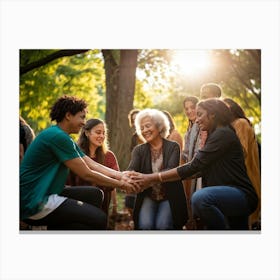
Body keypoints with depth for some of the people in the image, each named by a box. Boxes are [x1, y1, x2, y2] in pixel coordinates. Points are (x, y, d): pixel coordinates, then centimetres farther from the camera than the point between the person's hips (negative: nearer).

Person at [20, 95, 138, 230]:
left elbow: (94, 165, 12)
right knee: (99, 219, -16)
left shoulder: (65, 138, 16)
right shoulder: (58, 136, -16)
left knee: (95, 195, 10)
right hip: (34, 203, -11)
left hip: (46, 194, 11)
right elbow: (86, 174, -14)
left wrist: (121, 175, 1)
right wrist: (120, 184, -6)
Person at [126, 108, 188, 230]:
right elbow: (132, 168, -13)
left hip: (169, 197, -2)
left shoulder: (173, 147, -2)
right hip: (148, 196, 2)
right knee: (144, 225, -24)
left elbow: (171, 170, -19)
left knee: (162, 225, -26)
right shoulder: (139, 150, 6)